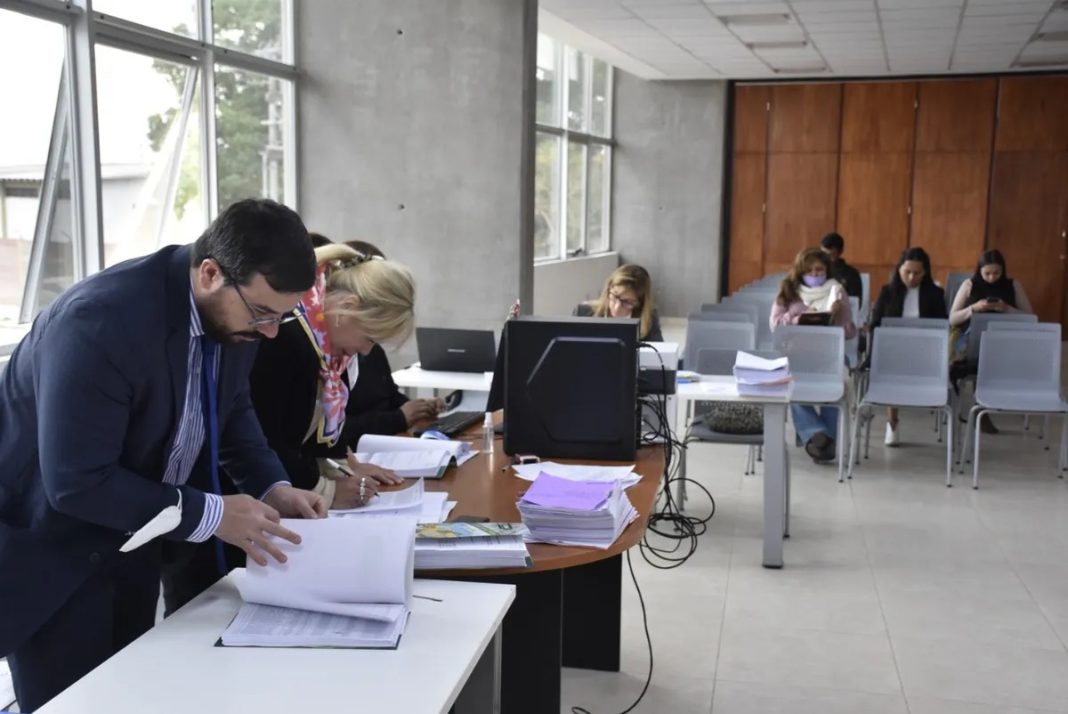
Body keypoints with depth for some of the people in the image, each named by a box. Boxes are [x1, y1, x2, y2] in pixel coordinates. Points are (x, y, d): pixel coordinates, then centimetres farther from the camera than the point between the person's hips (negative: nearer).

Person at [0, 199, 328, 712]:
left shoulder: (233, 308, -10)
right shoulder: (101, 320, -33)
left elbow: (230, 407, 8)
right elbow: (76, 482, -31)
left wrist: (272, 486, -8)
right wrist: (211, 515, -27)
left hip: (129, 537, 7)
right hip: (49, 550, -7)